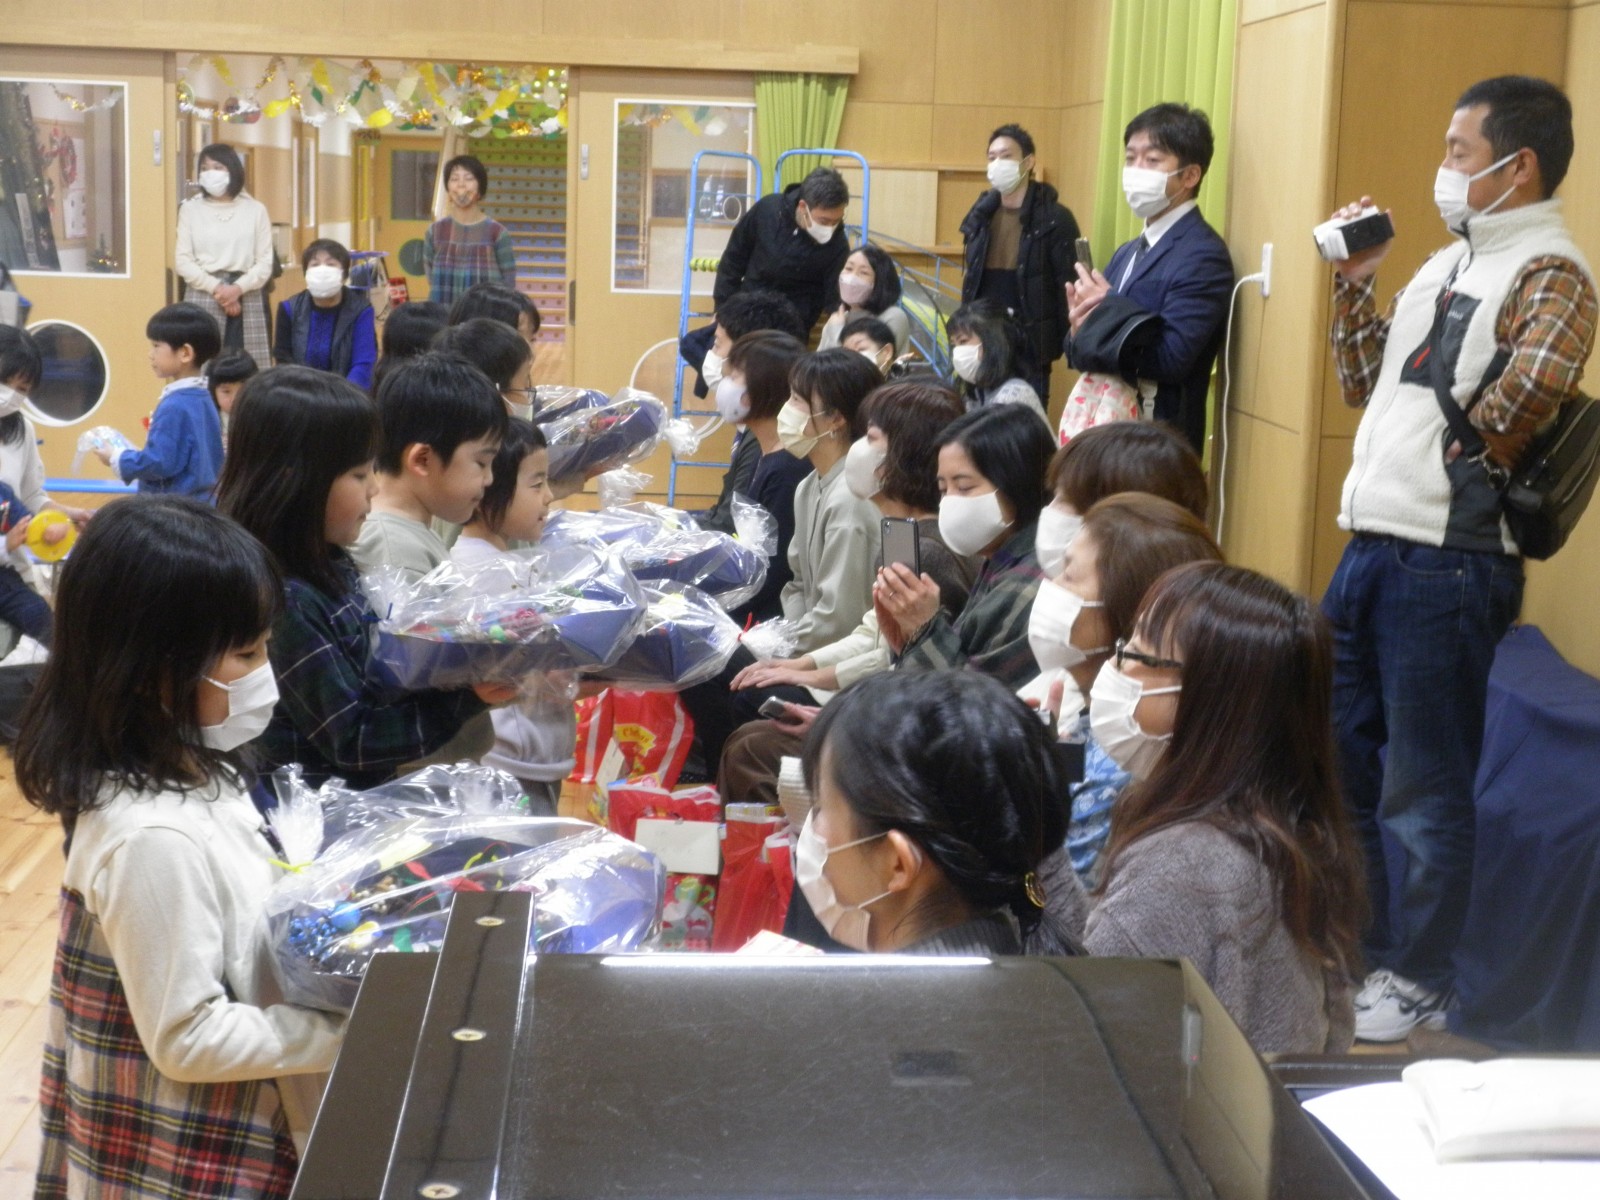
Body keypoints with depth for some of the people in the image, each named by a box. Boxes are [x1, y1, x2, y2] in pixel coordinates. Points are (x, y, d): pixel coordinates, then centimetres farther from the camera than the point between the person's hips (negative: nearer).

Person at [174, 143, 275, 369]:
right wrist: (216, 288, -11)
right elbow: (183, 261, 2)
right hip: (203, 297, 0)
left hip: (247, 298, 1)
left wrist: (237, 288, -13)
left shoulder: (255, 210, 9)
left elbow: (265, 262, 3)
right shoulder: (190, 209, 9)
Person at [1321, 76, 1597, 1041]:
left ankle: (1417, 983, 17)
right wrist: (1354, 282, 10)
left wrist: (1468, 455, -19)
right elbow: (1369, 385, 20)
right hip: (1374, 544, 9)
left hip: (1449, 563, -9)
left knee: (1424, 789, 3)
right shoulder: (1451, 264, 15)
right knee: (1341, 762, 18)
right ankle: (1351, 943, 33)